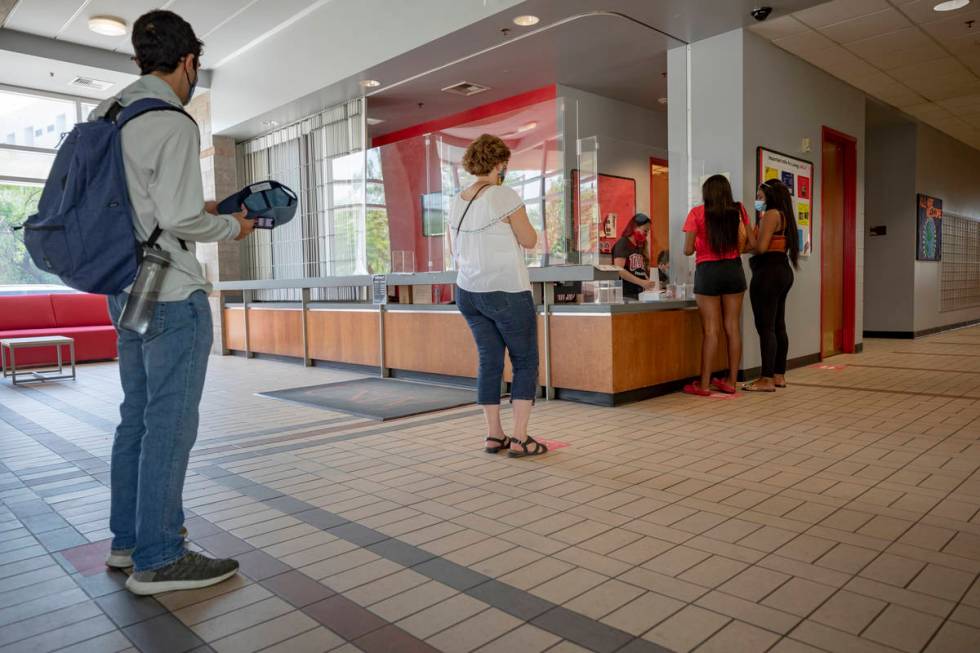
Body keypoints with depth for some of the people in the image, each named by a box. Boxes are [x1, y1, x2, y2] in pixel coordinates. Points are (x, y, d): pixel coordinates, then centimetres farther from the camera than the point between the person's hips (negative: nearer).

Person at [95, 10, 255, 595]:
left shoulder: (106, 116, 13)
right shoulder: (173, 125, -14)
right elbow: (179, 219, -20)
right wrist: (232, 226, -3)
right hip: (172, 295, -9)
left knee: (138, 417, 16)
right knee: (170, 423, -3)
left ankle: (129, 540, 27)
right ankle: (158, 560, 6)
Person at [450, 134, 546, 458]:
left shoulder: (458, 201, 7)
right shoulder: (505, 195, -13)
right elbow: (529, 240, -5)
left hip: (468, 292, 6)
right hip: (507, 293, -6)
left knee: (489, 362, 12)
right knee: (525, 362, 5)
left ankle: (494, 435, 16)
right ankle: (520, 439, 3)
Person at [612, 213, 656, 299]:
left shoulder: (641, 246, 17)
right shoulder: (622, 244, -5)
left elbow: (642, 271, 16)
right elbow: (619, 270, -18)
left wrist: (648, 284, -4)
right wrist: (641, 282, -23)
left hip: (640, 294, 7)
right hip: (625, 295, -7)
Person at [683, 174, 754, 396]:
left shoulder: (697, 213, -6)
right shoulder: (738, 211, 4)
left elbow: (688, 250, -8)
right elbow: (752, 243, 6)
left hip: (707, 271, -3)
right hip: (734, 270, 3)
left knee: (711, 329, -2)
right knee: (732, 327, 8)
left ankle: (704, 384, 1)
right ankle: (731, 381, 14)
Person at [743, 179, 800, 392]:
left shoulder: (771, 214, -10)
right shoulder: (784, 215, 18)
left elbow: (761, 247, -19)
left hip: (769, 272, -10)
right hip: (782, 270, 10)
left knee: (765, 327, -9)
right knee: (778, 326, 12)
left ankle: (767, 380, -8)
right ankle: (779, 375, 18)